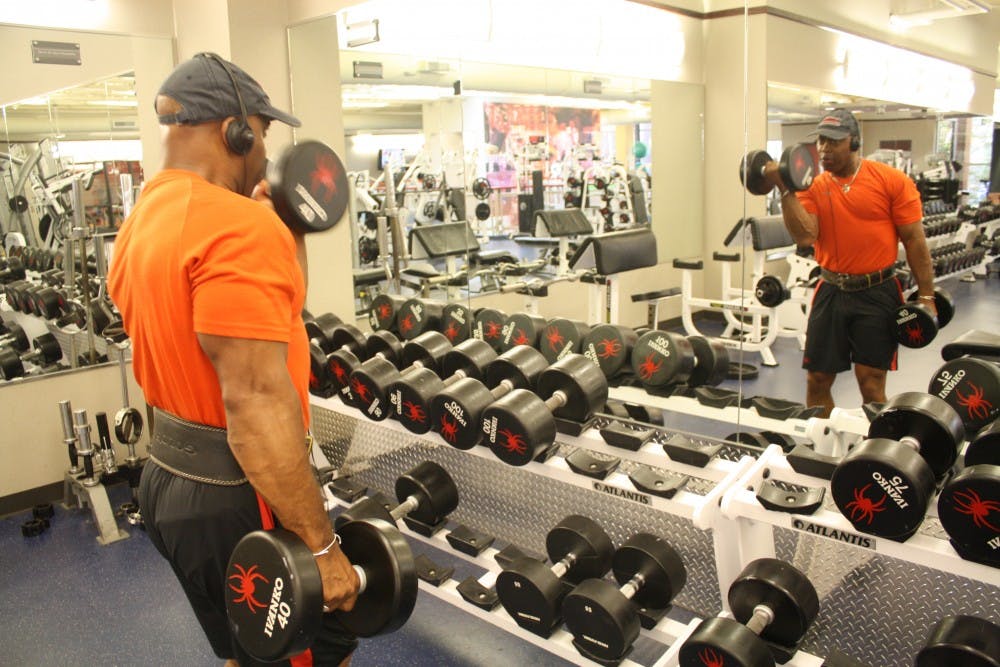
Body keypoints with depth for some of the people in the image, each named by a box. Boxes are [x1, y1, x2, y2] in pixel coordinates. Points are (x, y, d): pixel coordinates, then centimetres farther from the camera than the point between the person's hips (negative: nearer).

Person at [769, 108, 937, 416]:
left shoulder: (892, 180, -4)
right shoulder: (812, 186, 3)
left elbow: (914, 240, -2)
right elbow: (805, 236, -11)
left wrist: (926, 295, -4)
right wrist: (785, 190, -16)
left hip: (877, 294, -3)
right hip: (831, 292, 3)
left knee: (871, 382, 0)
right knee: (817, 379, 9)